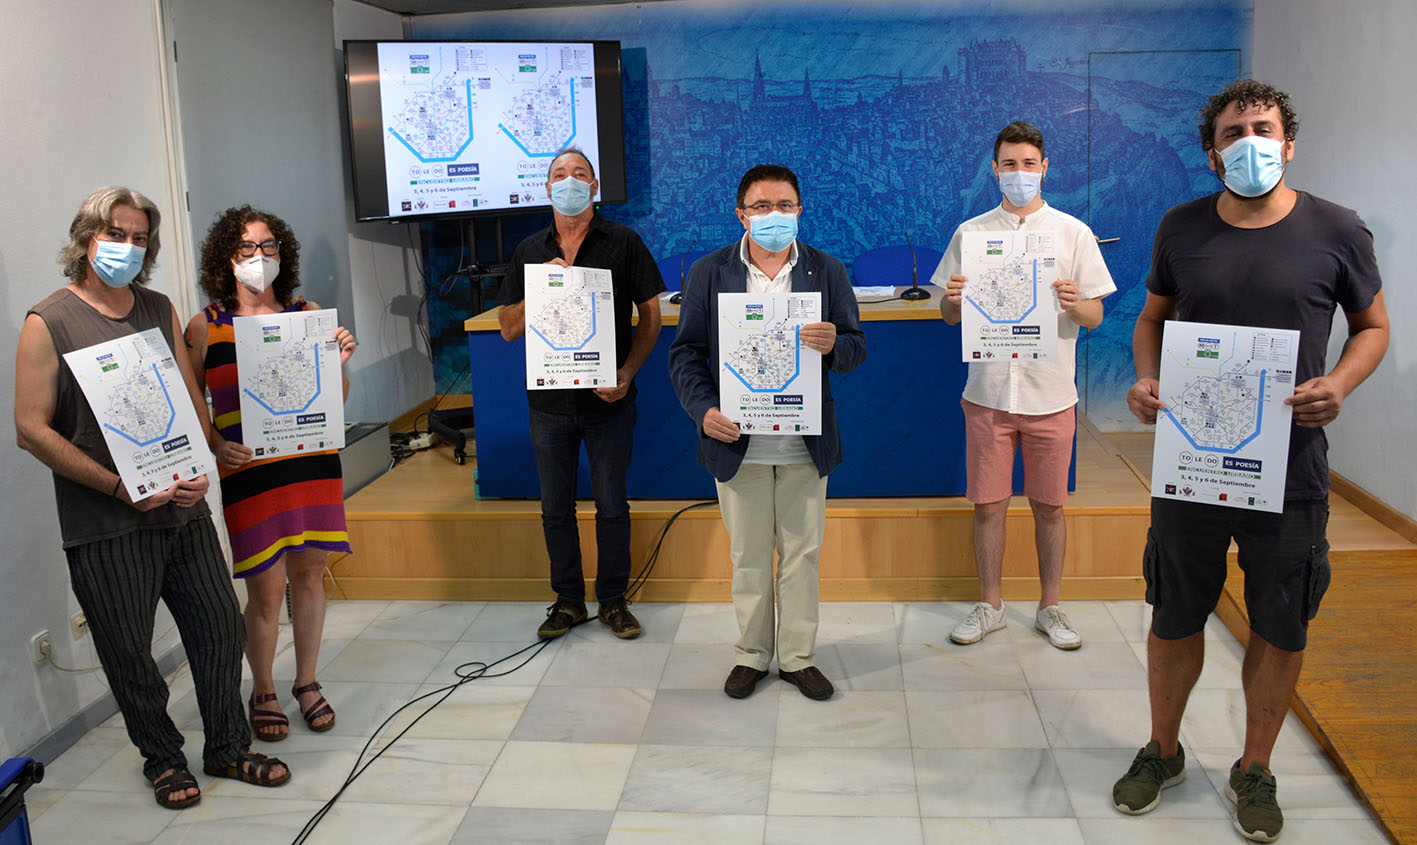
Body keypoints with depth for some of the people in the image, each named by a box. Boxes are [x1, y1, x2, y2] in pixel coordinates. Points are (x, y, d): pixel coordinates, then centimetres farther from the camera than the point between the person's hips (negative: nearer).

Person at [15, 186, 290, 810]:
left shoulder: (160, 310, 10)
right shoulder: (49, 323, -6)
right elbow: (31, 429, -10)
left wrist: (199, 468, -3)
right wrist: (120, 487, -15)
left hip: (183, 509, 5)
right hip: (105, 526, -5)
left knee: (221, 629, 10)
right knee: (130, 653, 7)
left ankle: (227, 747, 28)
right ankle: (163, 758, 28)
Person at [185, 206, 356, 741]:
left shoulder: (308, 315, 7)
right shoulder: (204, 327, 0)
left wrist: (339, 364, -7)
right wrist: (214, 444, -14)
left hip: (312, 463, 3)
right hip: (249, 471, -3)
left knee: (309, 573, 11)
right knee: (266, 590, 1)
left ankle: (307, 683, 29)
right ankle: (262, 693, 24)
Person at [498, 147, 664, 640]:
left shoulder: (624, 244, 0)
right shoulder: (529, 252, 9)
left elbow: (650, 316, 0)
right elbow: (509, 328, 6)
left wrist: (627, 372, -13)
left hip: (608, 400, -2)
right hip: (549, 400, 3)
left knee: (612, 505, 6)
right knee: (556, 507, 10)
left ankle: (613, 599, 21)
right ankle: (568, 600, 24)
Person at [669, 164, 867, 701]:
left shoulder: (827, 272, 3)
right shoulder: (708, 272, 1)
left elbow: (857, 349, 3)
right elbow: (685, 352, 0)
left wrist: (834, 345, -21)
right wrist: (703, 409, -16)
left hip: (806, 445, 1)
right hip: (737, 442, 0)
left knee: (802, 554, 10)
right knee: (747, 556, 11)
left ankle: (797, 657, 25)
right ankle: (751, 655, 27)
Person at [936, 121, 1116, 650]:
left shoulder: (1073, 233, 3)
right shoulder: (970, 233, 6)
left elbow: (1095, 317, 3)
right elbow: (949, 317, 9)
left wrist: (1074, 304, -19)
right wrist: (953, 301, -14)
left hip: (1050, 393, 0)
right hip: (988, 392, 1)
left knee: (1049, 506, 8)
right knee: (988, 505, 6)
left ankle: (1050, 608, 23)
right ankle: (990, 606, 22)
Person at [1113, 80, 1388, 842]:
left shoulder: (1336, 232, -5)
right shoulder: (1181, 229, 1)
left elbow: (1373, 326, 7)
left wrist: (1338, 385, -13)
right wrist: (1147, 378, -8)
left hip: (1289, 465, -1)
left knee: (1280, 628, 11)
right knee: (1175, 617, 13)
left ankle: (1254, 772, 33)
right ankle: (1162, 752, 35)